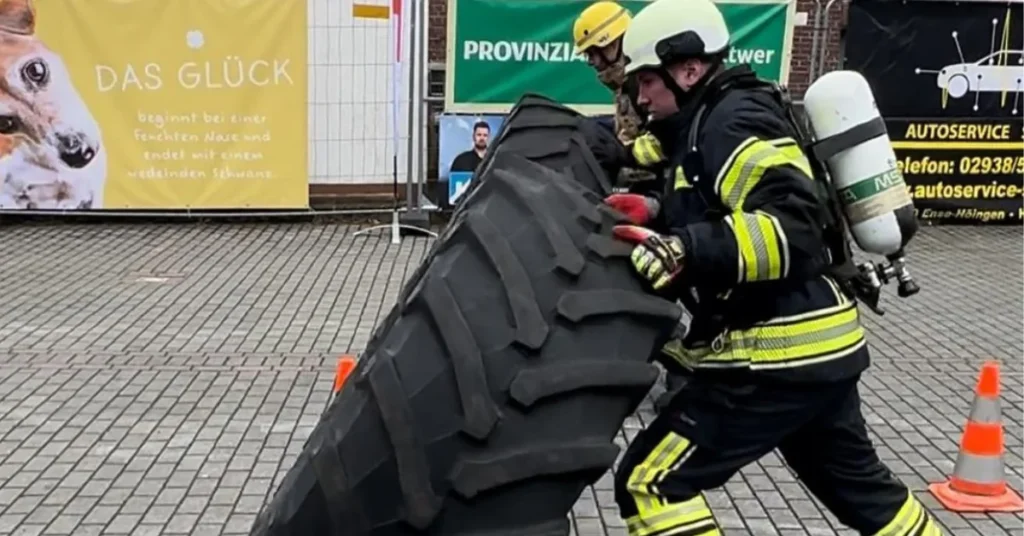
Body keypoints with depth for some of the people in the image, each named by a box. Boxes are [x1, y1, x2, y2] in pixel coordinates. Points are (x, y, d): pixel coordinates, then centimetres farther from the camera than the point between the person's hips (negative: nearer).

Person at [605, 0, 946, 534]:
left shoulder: (734, 122, -14)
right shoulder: (712, 123, 15)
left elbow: (793, 229, -26)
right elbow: (715, 220, 21)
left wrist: (685, 249, -35)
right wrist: (656, 219, 3)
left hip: (780, 354, -11)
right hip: (819, 345, 11)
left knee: (649, 484, -7)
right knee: (857, 482, 28)